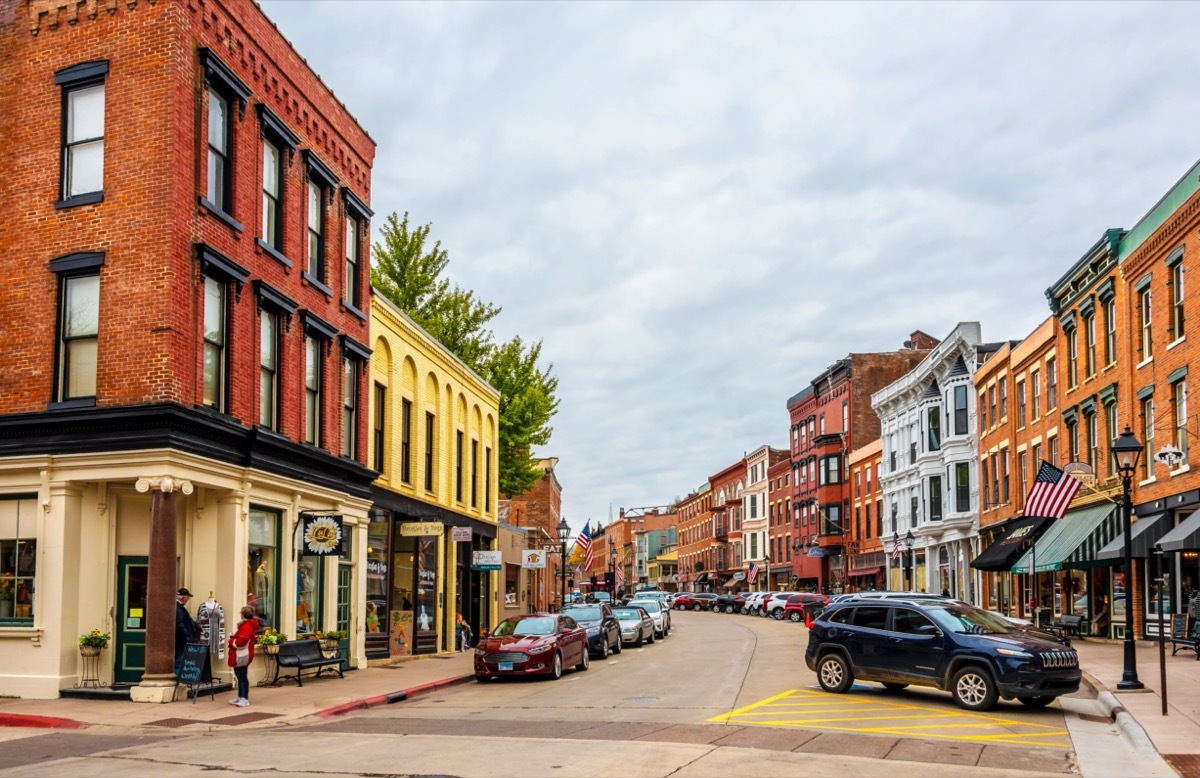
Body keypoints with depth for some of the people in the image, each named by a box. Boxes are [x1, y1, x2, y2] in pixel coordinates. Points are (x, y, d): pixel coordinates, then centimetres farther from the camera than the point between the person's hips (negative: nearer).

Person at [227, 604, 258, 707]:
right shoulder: (249, 624, 16)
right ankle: (240, 697, 24)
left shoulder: (247, 626, -19)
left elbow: (241, 641, -27)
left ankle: (245, 699, -4)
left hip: (241, 656, -11)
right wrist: (234, 638, 6)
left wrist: (231, 641, -10)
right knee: (240, 676, 16)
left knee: (242, 677, -7)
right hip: (240, 656, 11)